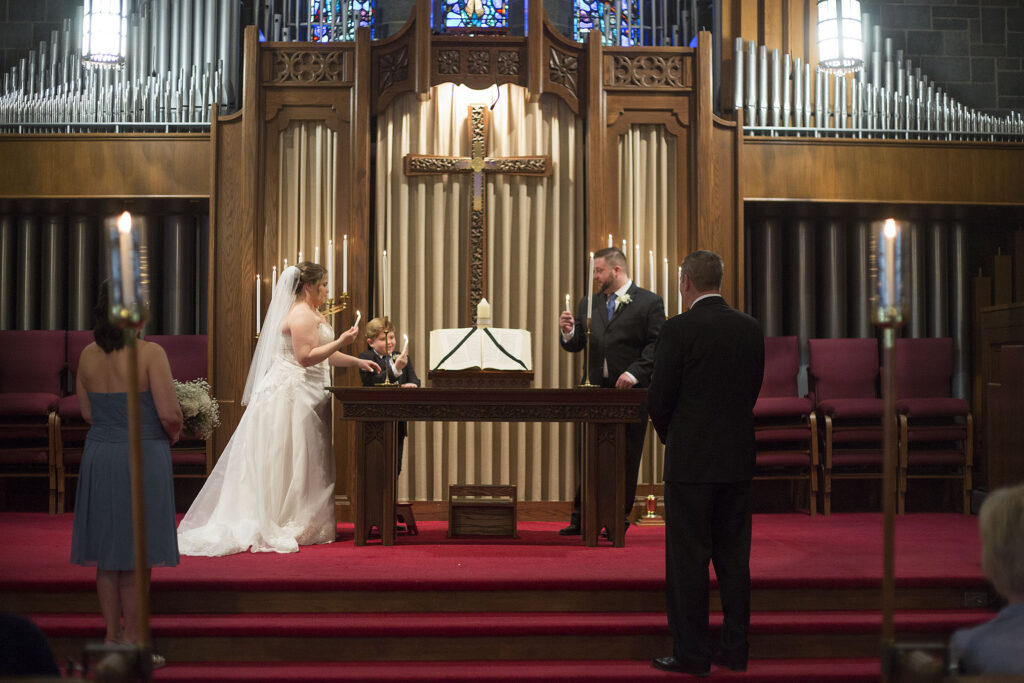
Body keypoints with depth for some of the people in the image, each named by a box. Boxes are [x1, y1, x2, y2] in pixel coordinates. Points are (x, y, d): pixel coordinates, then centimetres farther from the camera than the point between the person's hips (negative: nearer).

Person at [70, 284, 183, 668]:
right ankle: (132, 642, 9)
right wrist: (173, 433, 3)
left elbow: (87, 413, 10)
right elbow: (168, 414, -18)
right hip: (142, 457, -6)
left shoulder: (88, 355, 3)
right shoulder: (149, 353, -15)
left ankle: (112, 636, 22)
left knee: (107, 554, 14)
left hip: (99, 458, 6)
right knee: (137, 556, 3)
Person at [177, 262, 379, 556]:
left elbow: (324, 354, 24)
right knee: (288, 460, -7)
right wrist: (341, 342, -20)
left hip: (303, 396, 10)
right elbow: (306, 357, -23)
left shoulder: (312, 314, 19)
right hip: (291, 392, -10)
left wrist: (358, 362, 21)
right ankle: (287, 527, -3)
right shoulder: (302, 315, -14)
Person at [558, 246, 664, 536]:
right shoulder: (589, 304, 13)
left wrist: (634, 373, -19)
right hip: (595, 389, 4)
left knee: (626, 459, 3)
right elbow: (575, 346, 14)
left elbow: (656, 345, -7)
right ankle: (581, 517, 14)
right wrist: (568, 332, -8)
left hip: (629, 391, -4)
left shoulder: (649, 302, -2)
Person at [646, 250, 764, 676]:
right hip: (739, 458, 6)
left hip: (691, 460, -6)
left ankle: (692, 654, 6)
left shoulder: (680, 329, -12)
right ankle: (735, 649, 18)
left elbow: (659, 397, -9)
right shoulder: (750, 328, 5)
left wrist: (668, 435, 9)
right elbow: (753, 390, 10)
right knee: (734, 555, 12)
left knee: (688, 558, 2)